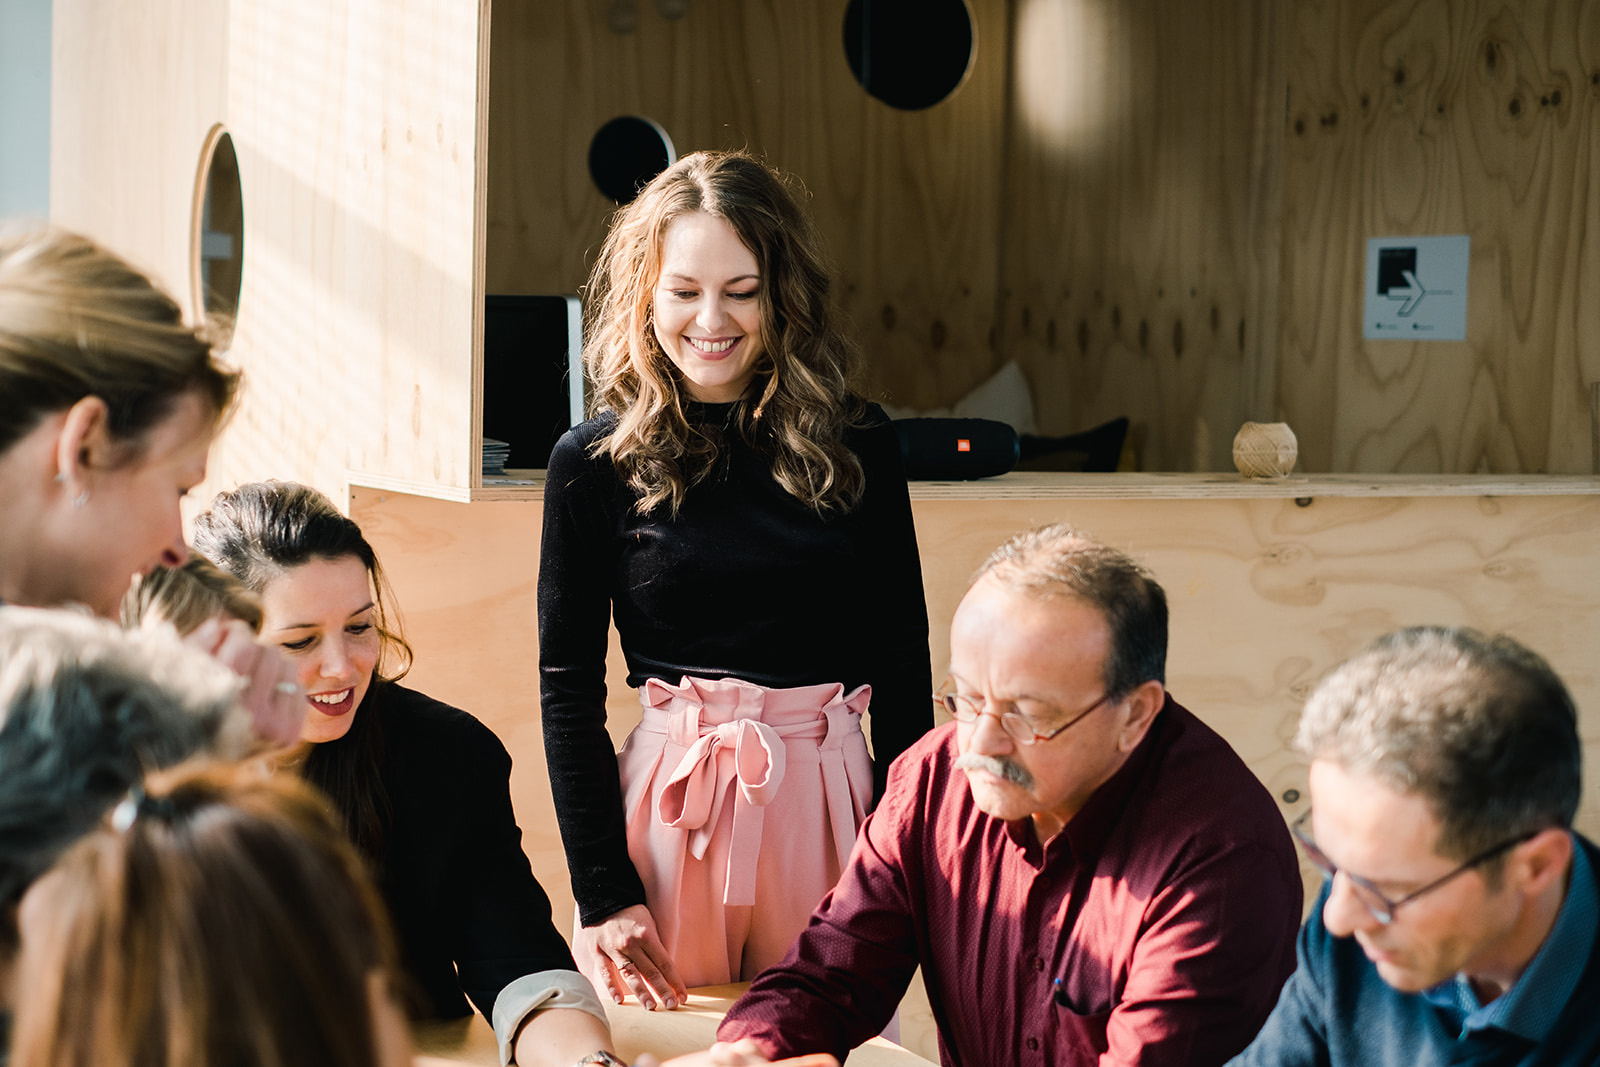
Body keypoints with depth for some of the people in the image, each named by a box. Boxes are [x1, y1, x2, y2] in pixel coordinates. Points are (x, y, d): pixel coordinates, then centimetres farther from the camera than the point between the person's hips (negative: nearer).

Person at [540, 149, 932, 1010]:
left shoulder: (857, 447, 1)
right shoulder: (594, 464, -2)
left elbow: (902, 664, 5)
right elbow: (568, 685, 0)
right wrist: (601, 891, -6)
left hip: (829, 798, 1)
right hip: (669, 808, -1)